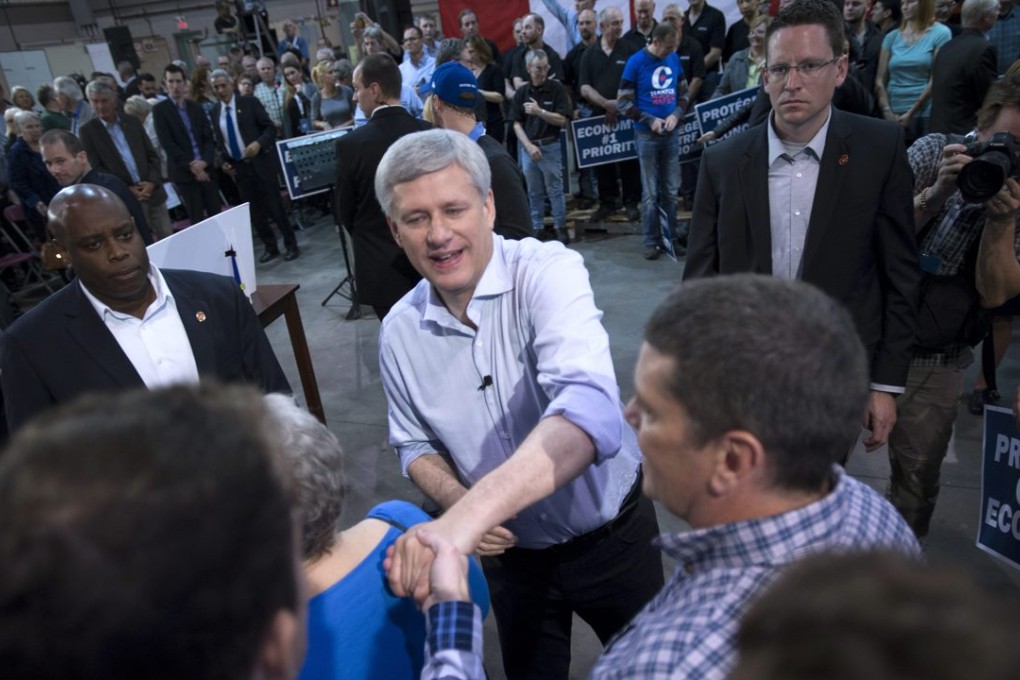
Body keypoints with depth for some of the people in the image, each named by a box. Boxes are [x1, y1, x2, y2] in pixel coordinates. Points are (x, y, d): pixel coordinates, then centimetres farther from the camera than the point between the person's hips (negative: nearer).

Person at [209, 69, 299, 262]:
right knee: (254, 211, 8)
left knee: (274, 206, -1)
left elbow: (270, 128, -5)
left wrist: (259, 143, -21)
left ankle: (291, 245, 12)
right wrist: (224, 161, 1)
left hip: (259, 162, -4)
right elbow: (219, 140, 14)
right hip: (237, 167, 4)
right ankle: (270, 247, 21)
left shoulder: (249, 102, -4)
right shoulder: (215, 111, 7)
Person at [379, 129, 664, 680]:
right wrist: (455, 501, -16)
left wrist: (471, 511, -54)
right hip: (512, 551, 3)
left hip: (611, 534, -3)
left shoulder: (548, 271, -25)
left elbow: (590, 408, -42)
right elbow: (414, 444, 5)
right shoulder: (399, 332, -11)